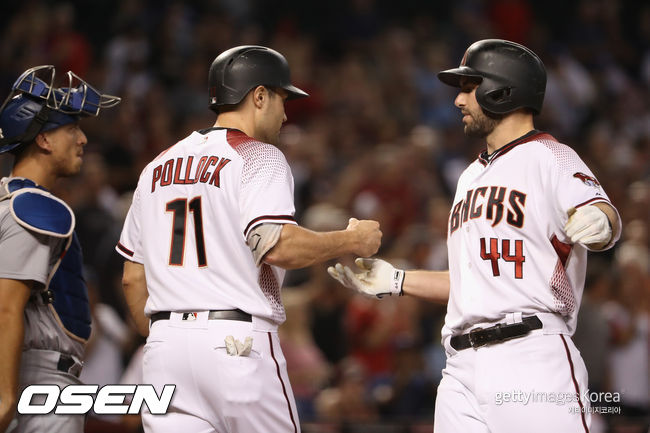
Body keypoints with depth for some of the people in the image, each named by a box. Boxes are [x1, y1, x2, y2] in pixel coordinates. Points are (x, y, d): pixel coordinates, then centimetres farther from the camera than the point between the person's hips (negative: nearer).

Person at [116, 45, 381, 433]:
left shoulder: (159, 166, 18)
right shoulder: (258, 157, -2)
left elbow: (132, 278, 19)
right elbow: (276, 245, -18)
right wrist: (351, 241, -4)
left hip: (165, 343, 6)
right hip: (238, 343, -6)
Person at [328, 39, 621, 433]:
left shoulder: (550, 158, -1)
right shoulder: (473, 176, 25)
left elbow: (603, 215, -21)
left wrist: (601, 223, -43)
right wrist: (396, 281, 24)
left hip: (532, 360, -8)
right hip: (463, 368, 8)